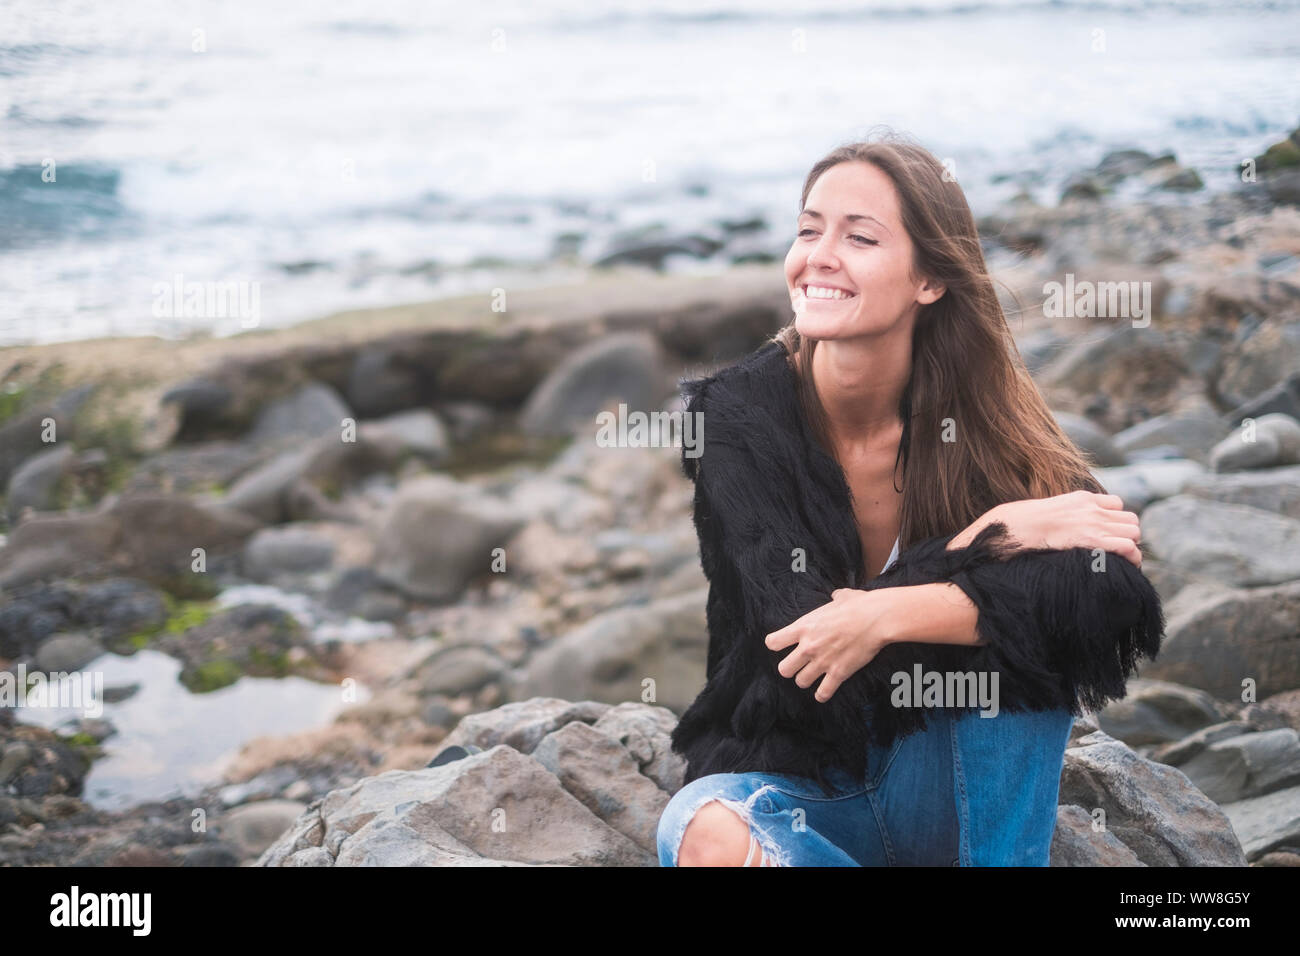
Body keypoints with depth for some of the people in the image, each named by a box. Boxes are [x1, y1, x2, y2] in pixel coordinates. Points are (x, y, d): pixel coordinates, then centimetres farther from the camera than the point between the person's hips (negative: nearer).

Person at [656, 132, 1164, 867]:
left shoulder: (978, 406, -11)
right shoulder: (736, 413, -13)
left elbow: (1117, 584, -25)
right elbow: (797, 627, -22)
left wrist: (889, 614, -34)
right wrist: (995, 535, -26)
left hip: (950, 784, 1)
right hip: (793, 783, -1)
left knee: (1014, 632, -28)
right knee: (710, 833, -35)